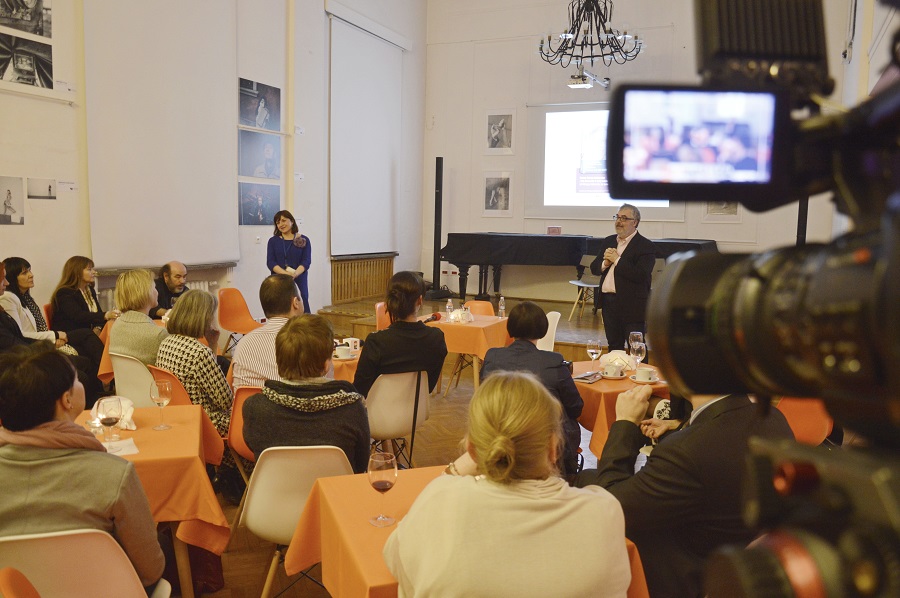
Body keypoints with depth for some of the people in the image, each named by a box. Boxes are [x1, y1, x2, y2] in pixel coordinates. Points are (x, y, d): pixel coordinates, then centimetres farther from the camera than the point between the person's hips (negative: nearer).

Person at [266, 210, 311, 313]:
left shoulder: (304, 240, 7)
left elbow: (306, 261, -1)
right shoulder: (273, 241, 11)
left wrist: (294, 274, -20)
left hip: (299, 281, -1)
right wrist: (286, 274, -16)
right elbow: (270, 262, 1)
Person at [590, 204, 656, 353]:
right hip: (609, 303, 7)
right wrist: (605, 264, -11)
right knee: (614, 348, 18)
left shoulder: (645, 246, -10)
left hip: (632, 306, -6)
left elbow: (641, 275, -22)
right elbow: (593, 268, 11)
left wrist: (617, 260, -18)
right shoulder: (608, 242, 13)